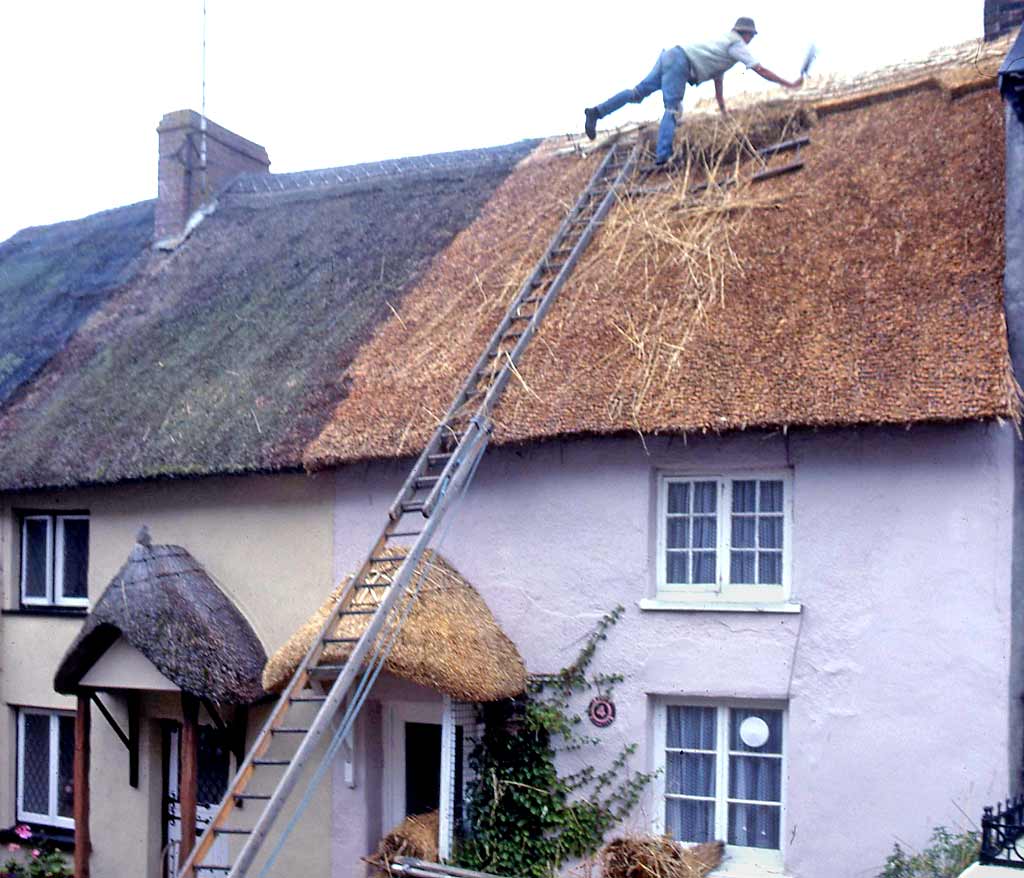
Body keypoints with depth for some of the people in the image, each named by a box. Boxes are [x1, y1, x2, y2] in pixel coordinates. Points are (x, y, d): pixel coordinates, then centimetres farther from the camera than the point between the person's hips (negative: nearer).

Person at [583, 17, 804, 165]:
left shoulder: (723, 42, 31)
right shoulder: (737, 45, 4)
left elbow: (718, 77, 39)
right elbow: (761, 70, 2)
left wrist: (723, 108, 44)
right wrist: (789, 84, 11)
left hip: (669, 57, 9)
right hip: (679, 62, -9)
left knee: (638, 92, 6)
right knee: (672, 110, -11)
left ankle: (596, 112, 0)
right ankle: (662, 156, -19)